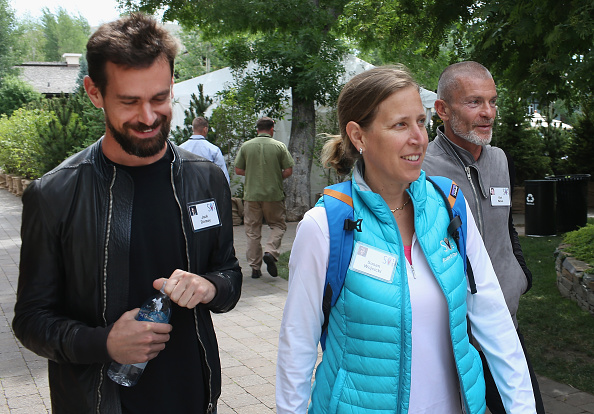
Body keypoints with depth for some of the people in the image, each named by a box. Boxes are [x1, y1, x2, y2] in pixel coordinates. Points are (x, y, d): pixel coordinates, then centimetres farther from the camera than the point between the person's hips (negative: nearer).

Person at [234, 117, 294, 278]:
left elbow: (238, 170, 3)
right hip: (274, 194, -1)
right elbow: (288, 171, -5)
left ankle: (255, 267, 10)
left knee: (252, 230, 8)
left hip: (251, 194, 1)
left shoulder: (246, 146, 1)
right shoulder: (279, 146, -2)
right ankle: (270, 252, -9)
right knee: (278, 225, 15)